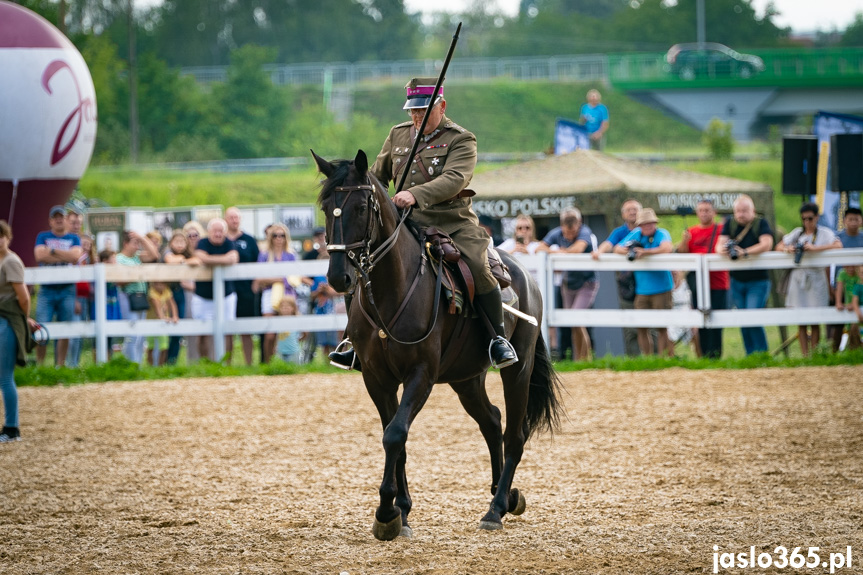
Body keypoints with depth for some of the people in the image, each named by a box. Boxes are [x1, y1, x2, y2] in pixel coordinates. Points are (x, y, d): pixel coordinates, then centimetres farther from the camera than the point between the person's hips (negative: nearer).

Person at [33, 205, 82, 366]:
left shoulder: (74, 239, 12)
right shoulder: (43, 237, 10)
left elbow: (75, 256, -7)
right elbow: (40, 255, -8)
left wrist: (53, 251, -7)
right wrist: (65, 257, -7)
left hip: (67, 290, 1)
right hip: (46, 290, -1)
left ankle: (60, 365, 9)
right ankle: (39, 365, -3)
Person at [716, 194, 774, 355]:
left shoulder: (761, 224, -6)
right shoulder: (730, 223, 6)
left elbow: (767, 244, -21)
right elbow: (720, 245, -2)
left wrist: (745, 252, -35)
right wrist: (723, 250, -28)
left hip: (757, 281, -4)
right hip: (737, 280, 4)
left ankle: (761, 354, -6)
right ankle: (750, 356, 14)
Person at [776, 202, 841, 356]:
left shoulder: (824, 233, 2)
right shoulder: (797, 232, 13)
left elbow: (838, 245, -16)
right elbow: (778, 247, 14)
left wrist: (814, 248, -24)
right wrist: (787, 249, -10)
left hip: (816, 278, -3)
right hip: (798, 279, 3)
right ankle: (805, 356, 3)